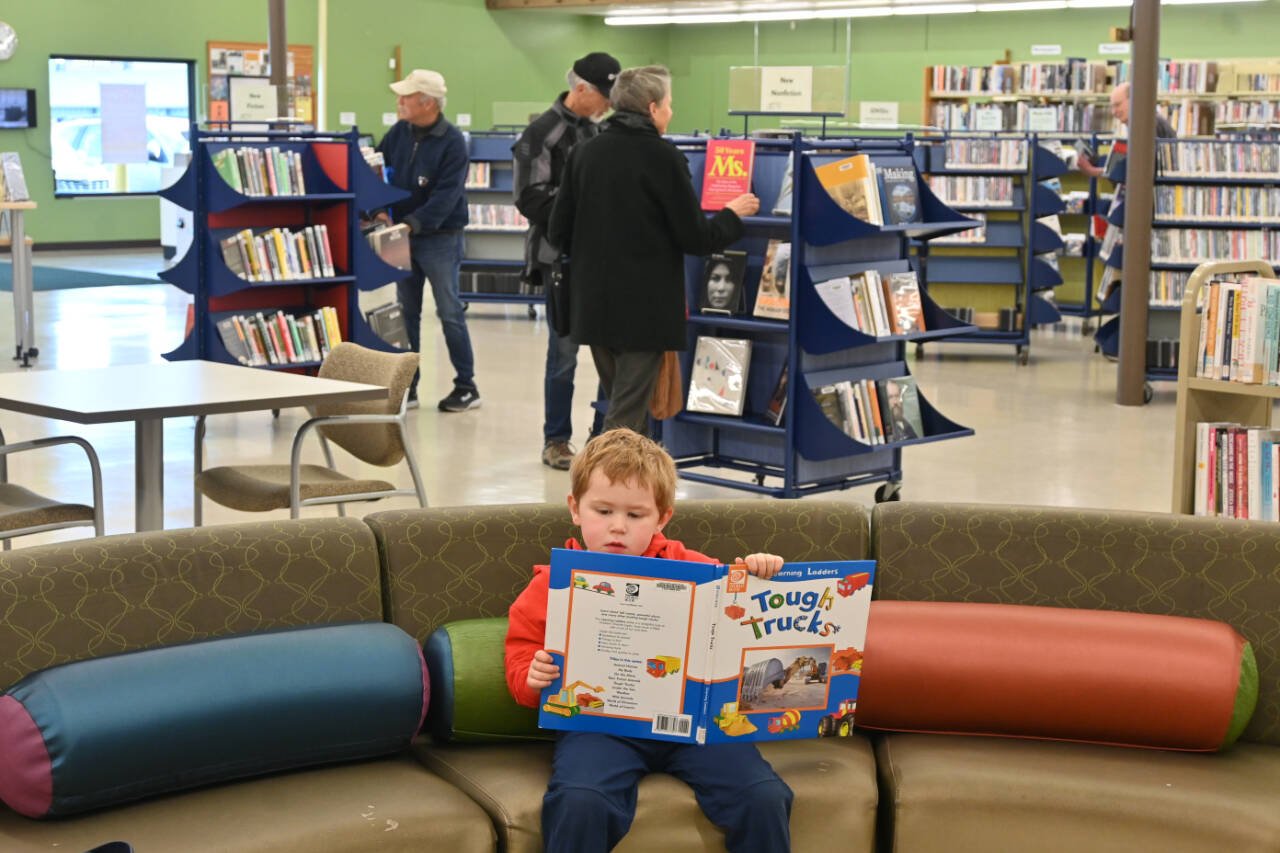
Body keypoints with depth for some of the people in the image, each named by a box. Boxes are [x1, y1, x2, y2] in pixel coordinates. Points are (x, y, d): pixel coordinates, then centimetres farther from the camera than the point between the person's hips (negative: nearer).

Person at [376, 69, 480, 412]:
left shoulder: (452, 141, -14)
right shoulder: (398, 133, 4)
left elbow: (446, 195, -20)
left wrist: (413, 223, -28)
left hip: (440, 238, -6)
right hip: (403, 236, 6)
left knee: (449, 312, -1)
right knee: (406, 312, 10)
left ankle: (466, 386, 9)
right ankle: (407, 386, 18)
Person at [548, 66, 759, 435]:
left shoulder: (584, 153, 5)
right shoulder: (663, 156, -11)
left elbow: (559, 233, 6)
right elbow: (696, 238, -9)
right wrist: (732, 214, 9)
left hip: (593, 304, 6)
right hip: (644, 308, -6)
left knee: (623, 406, 19)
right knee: (625, 421, -1)